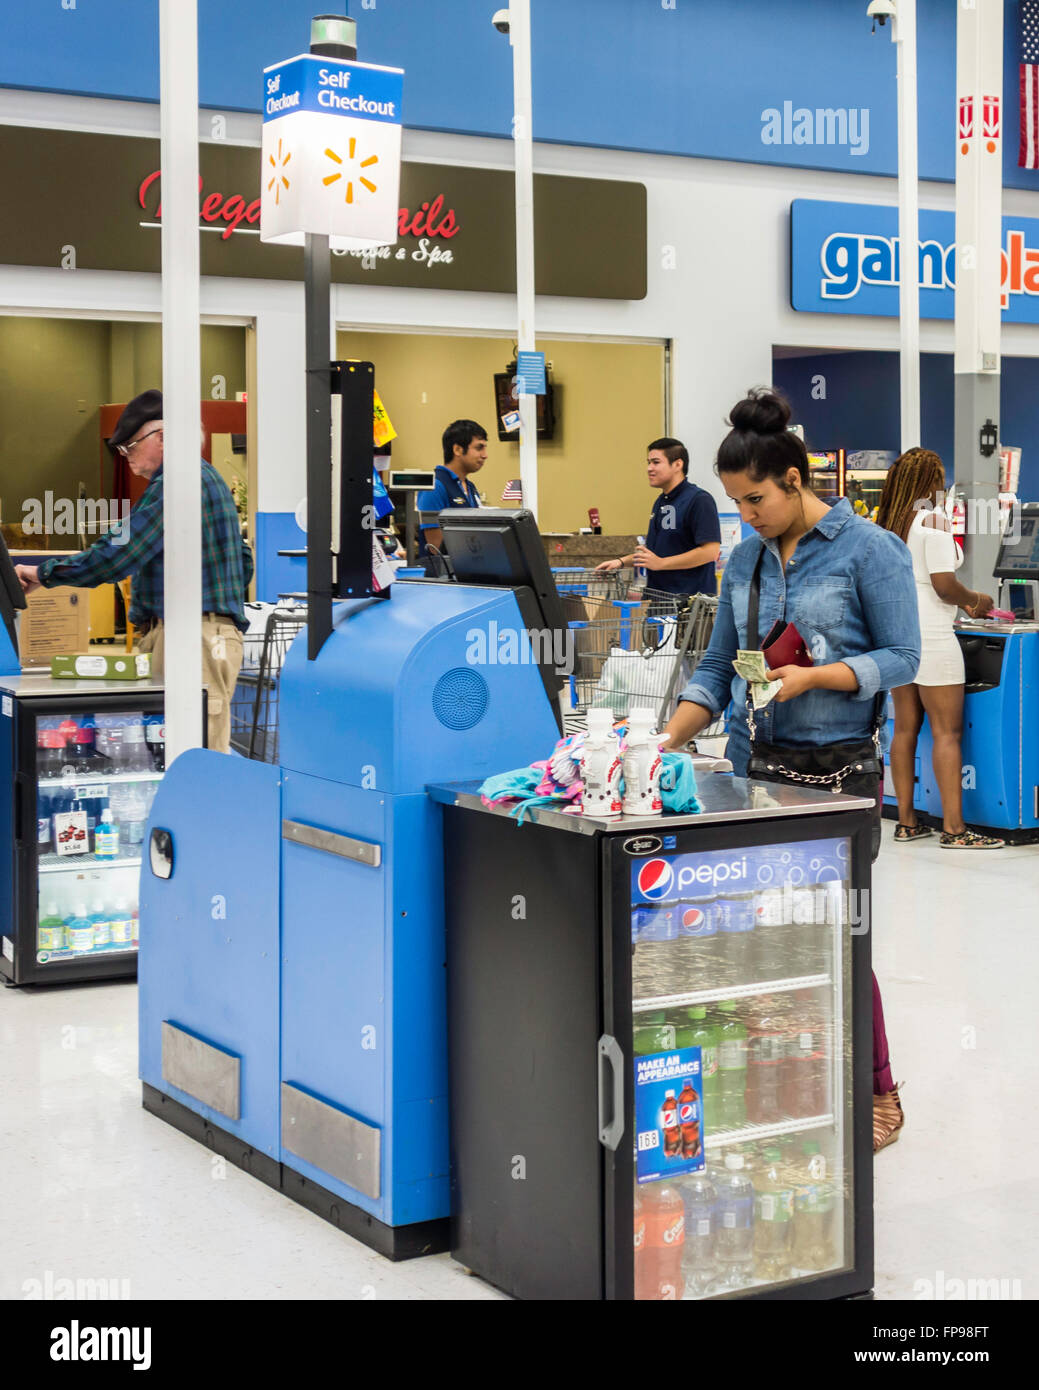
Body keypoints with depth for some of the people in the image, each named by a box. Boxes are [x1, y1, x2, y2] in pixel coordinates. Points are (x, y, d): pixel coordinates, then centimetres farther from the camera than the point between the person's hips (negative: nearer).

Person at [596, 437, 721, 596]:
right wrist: (622, 562, 15)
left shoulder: (699, 500, -11)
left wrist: (660, 563, -18)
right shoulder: (661, 502, 17)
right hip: (659, 596, 8)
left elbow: (711, 551, -19)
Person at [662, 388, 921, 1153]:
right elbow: (718, 666, 12)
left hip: (837, 767, -5)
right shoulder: (747, 557, 11)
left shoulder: (869, 550, -6)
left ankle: (878, 1098, 14)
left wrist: (814, 676, -20)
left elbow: (901, 658, -7)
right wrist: (669, 739, -1)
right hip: (755, 765, 5)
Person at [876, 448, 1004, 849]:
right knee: (947, 731, -5)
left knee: (905, 727, 11)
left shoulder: (889, 522, 12)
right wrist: (976, 601, 1)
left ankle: (906, 821, 14)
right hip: (930, 635, -8)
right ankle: (953, 828, -6)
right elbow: (944, 585, -18)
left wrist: (959, 603, 20)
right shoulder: (933, 519, -12)